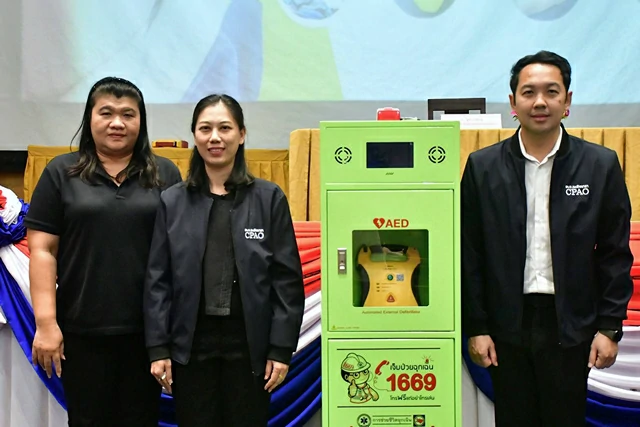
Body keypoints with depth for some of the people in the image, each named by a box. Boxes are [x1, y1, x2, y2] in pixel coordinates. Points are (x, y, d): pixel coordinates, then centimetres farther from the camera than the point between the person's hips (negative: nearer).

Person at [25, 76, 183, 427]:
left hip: (148, 327, 1)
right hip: (83, 329, -1)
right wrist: (46, 322, -8)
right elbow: (42, 251, -1)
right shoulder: (62, 173, 3)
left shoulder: (165, 174, 5)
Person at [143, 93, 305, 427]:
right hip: (191, 344, 1)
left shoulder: (269, 198, 0)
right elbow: (157, 280, 3)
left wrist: (281, 348, -6)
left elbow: (287, 278, -2)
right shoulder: (172, 202, 3)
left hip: (249, 344, -1)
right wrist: (158, 348, -3)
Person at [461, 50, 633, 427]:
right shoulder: (483, 167, 1)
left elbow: (616, 254, 2)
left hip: (571, 325, 0)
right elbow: (470, 255, 1)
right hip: (507, 324, 1)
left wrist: (610, 327, -2)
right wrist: (475, 327, -2)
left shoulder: (601, 165, 0)